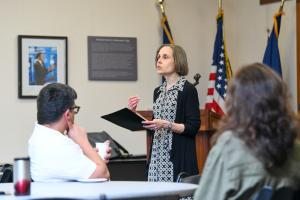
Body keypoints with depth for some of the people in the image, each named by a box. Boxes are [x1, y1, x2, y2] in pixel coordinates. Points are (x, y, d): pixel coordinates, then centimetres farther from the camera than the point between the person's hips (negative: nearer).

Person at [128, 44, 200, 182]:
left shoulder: (188, 90, -6)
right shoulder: (158, 91, 15)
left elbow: (193, 127, -10)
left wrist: (167, 125, -20)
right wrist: (134, 113, 8)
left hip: (178, 157, -6)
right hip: (157, 155, 6)